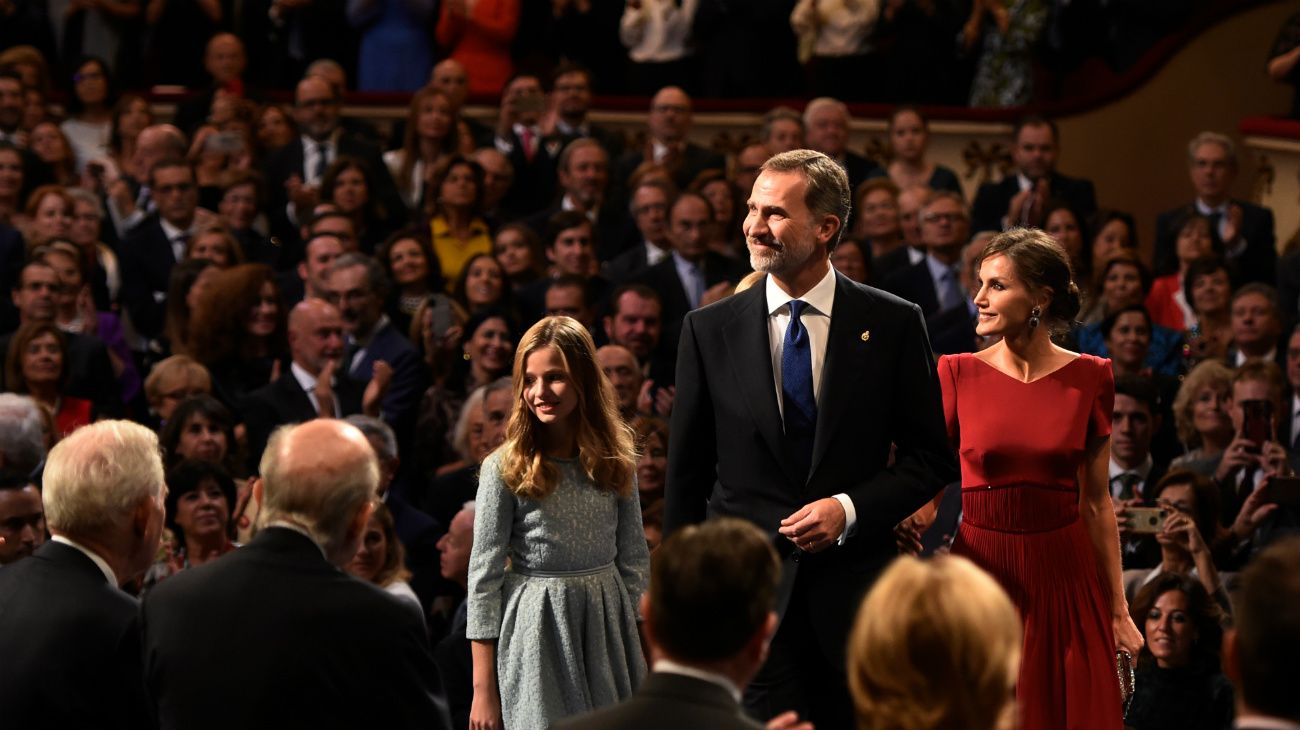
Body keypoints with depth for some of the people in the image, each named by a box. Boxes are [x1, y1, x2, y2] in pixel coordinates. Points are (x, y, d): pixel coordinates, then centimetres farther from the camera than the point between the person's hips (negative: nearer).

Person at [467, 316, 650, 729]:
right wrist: (483, 690, -9)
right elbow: (484, 575, -7)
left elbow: (634, 560, 9)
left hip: (607, 624, 3)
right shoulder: (504, 469, -8)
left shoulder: (614, 461, 3)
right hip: (536, 630, -3)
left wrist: (638, 643, 4)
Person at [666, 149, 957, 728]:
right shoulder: (709, 331, 3)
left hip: (855, 592, 0)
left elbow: (932, 458, 4)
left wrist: (851, 510, -11)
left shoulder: (892, 326, 1)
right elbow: (686, 475, 7)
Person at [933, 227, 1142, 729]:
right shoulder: (959, 373, -1)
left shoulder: (1089, 377, 0)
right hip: (983, 570, 0)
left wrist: (1119, 611, 4)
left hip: (1063, 577, 0)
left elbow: (1097, 502, 5)